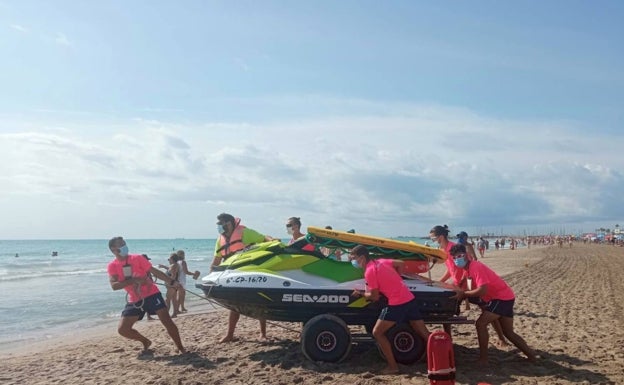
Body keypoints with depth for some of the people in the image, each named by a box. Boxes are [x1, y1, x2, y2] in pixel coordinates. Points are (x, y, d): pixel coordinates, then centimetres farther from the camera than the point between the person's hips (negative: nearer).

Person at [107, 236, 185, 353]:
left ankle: (180, 347, 0)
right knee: (122, 329, -2)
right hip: (134, 301, 3)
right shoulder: (112, 266, -1)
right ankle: (146, 342, 21)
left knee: (167, 321, -13)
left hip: (151, 294, -3)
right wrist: (133, 280, -26)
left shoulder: (137, 258, -4)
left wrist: (172, 282, -6)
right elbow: (114, 286, -15)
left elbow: (155, 271, -2)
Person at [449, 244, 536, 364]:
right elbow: (475, 288, 12)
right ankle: (531, 354, 25)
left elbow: (482, 290, -30)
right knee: (508, 332, 16)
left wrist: (463, 294, -21)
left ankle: (483, 358, -8)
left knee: (480, 323, -15)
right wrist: (462, 293, -3)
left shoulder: (476, 267, -22)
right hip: (504, 297, 10)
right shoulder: (468, 269, 7)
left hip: (503, 298, -10)